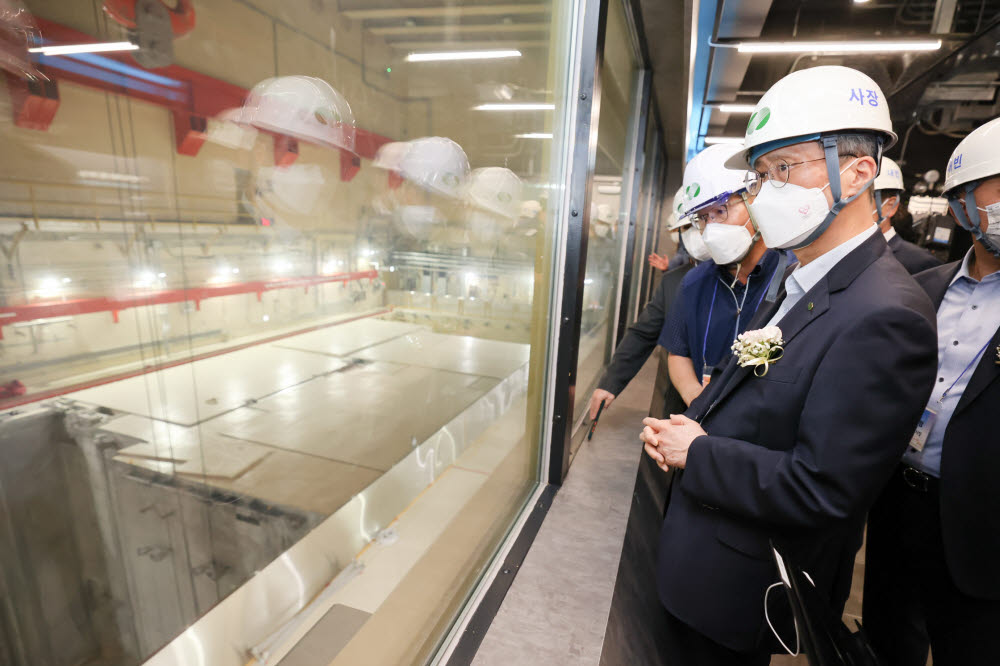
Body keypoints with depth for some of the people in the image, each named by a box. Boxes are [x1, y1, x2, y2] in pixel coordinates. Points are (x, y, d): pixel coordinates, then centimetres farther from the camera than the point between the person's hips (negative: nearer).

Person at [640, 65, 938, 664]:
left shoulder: (884, 315, -26)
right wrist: (688, 425, -5)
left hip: (737, 591, -8)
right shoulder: (801, 284, 4)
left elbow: (820, 491, -27)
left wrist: (696, 451, -18)